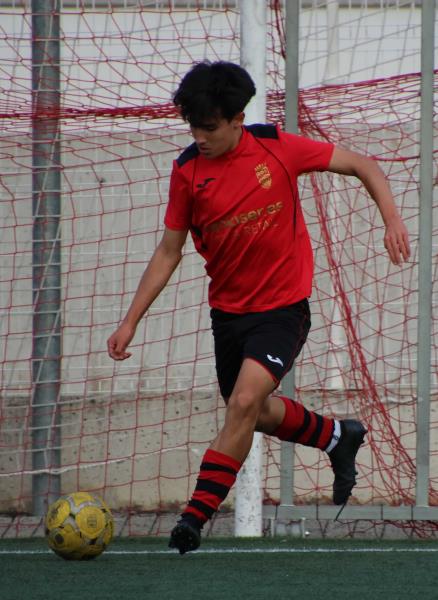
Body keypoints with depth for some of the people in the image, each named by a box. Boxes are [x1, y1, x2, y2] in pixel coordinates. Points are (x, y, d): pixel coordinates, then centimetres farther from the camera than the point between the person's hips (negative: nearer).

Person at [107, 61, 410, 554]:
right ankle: (338, 437, 46)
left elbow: (362, 166, -1)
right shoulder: (187, 171, -6)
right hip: (228, 308, 5)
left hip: (283, 306, -4)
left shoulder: (277, 148, -12)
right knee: (256, 413, 18)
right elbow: (169, 250, 3)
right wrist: (130, 321, 0)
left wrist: (391, 218, -15)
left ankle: (196, 516, -16)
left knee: (245, 402, -21)